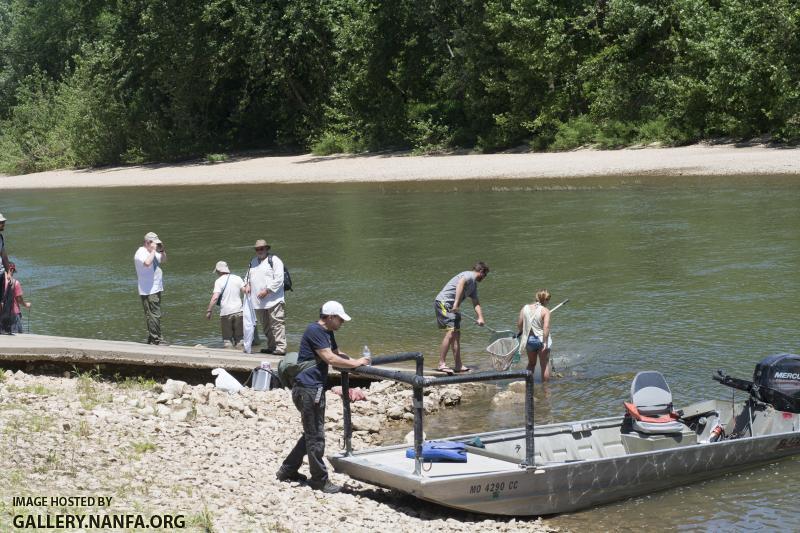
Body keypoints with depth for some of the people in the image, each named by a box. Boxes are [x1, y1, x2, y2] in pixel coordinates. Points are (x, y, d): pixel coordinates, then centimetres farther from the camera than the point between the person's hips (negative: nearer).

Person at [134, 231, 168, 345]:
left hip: (156, 289, 10)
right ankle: (157, 340, -11)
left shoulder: (152, 252, 16)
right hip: (148, 292, -10)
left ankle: (151, 340, 18)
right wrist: (153, 250, -21)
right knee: (154, 315, -12)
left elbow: (163, 260, 24)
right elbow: (147, 263, -31)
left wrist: (162, 250, 7)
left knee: (154, 315, 12)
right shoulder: (141, 253, -12)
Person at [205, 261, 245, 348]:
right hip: (238, 311, 3)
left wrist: (209, 311, -10)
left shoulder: (219, 281, -7)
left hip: (225, 312, -3)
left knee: (227, 338, 5)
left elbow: (215, 298, -15)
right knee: (239, 337, 11)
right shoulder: (237, 278, 5)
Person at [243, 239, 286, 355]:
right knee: (265, 326, 13)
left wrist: (267, 290, -17)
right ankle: (271, 346, 22)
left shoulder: (274, 260, -5)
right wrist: (248, 285, 8)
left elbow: (279, 279, -12)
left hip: (273, 301, -7)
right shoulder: (253, 261, 18)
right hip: (258, 301, 8)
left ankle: (281, 347, -13)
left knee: (277, 324, -11)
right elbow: (249, 276, 30)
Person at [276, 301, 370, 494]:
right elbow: (329, 358, -22)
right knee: (316, 436, -3)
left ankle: (287, 471, 28)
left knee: (311, 434, 19)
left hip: (316, 388, 11)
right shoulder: (314, 331, -16)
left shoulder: (327, 333, 16)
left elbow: (337, 353, 24)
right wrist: (355, 363, -16)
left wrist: (357, 361, 7)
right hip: (307, 389, -11)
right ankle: (319, 480, 5)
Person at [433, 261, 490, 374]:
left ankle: (458, 365, 15)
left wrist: (480, 317, 5)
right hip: (443, 302, -11)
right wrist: (456, 304, -35)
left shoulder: (474, 285, 23)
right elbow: (460, 283, -28)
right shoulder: (469, 275, -8)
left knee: (456, 334, 11)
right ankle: (442, 364, -20)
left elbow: (476, 303, 20)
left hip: (452, 306, 11)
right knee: (450, 333, -18)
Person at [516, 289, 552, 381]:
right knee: (545, 365, 10)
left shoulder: (525, 308, -2)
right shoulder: (545, 311, -14)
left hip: (529, 339, 4)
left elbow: (519, 324, 1)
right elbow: (546, 327, -23)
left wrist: (519, 332, 22)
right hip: (541, 340, -4)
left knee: (531, 363, 24)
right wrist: (545, 343, -20)